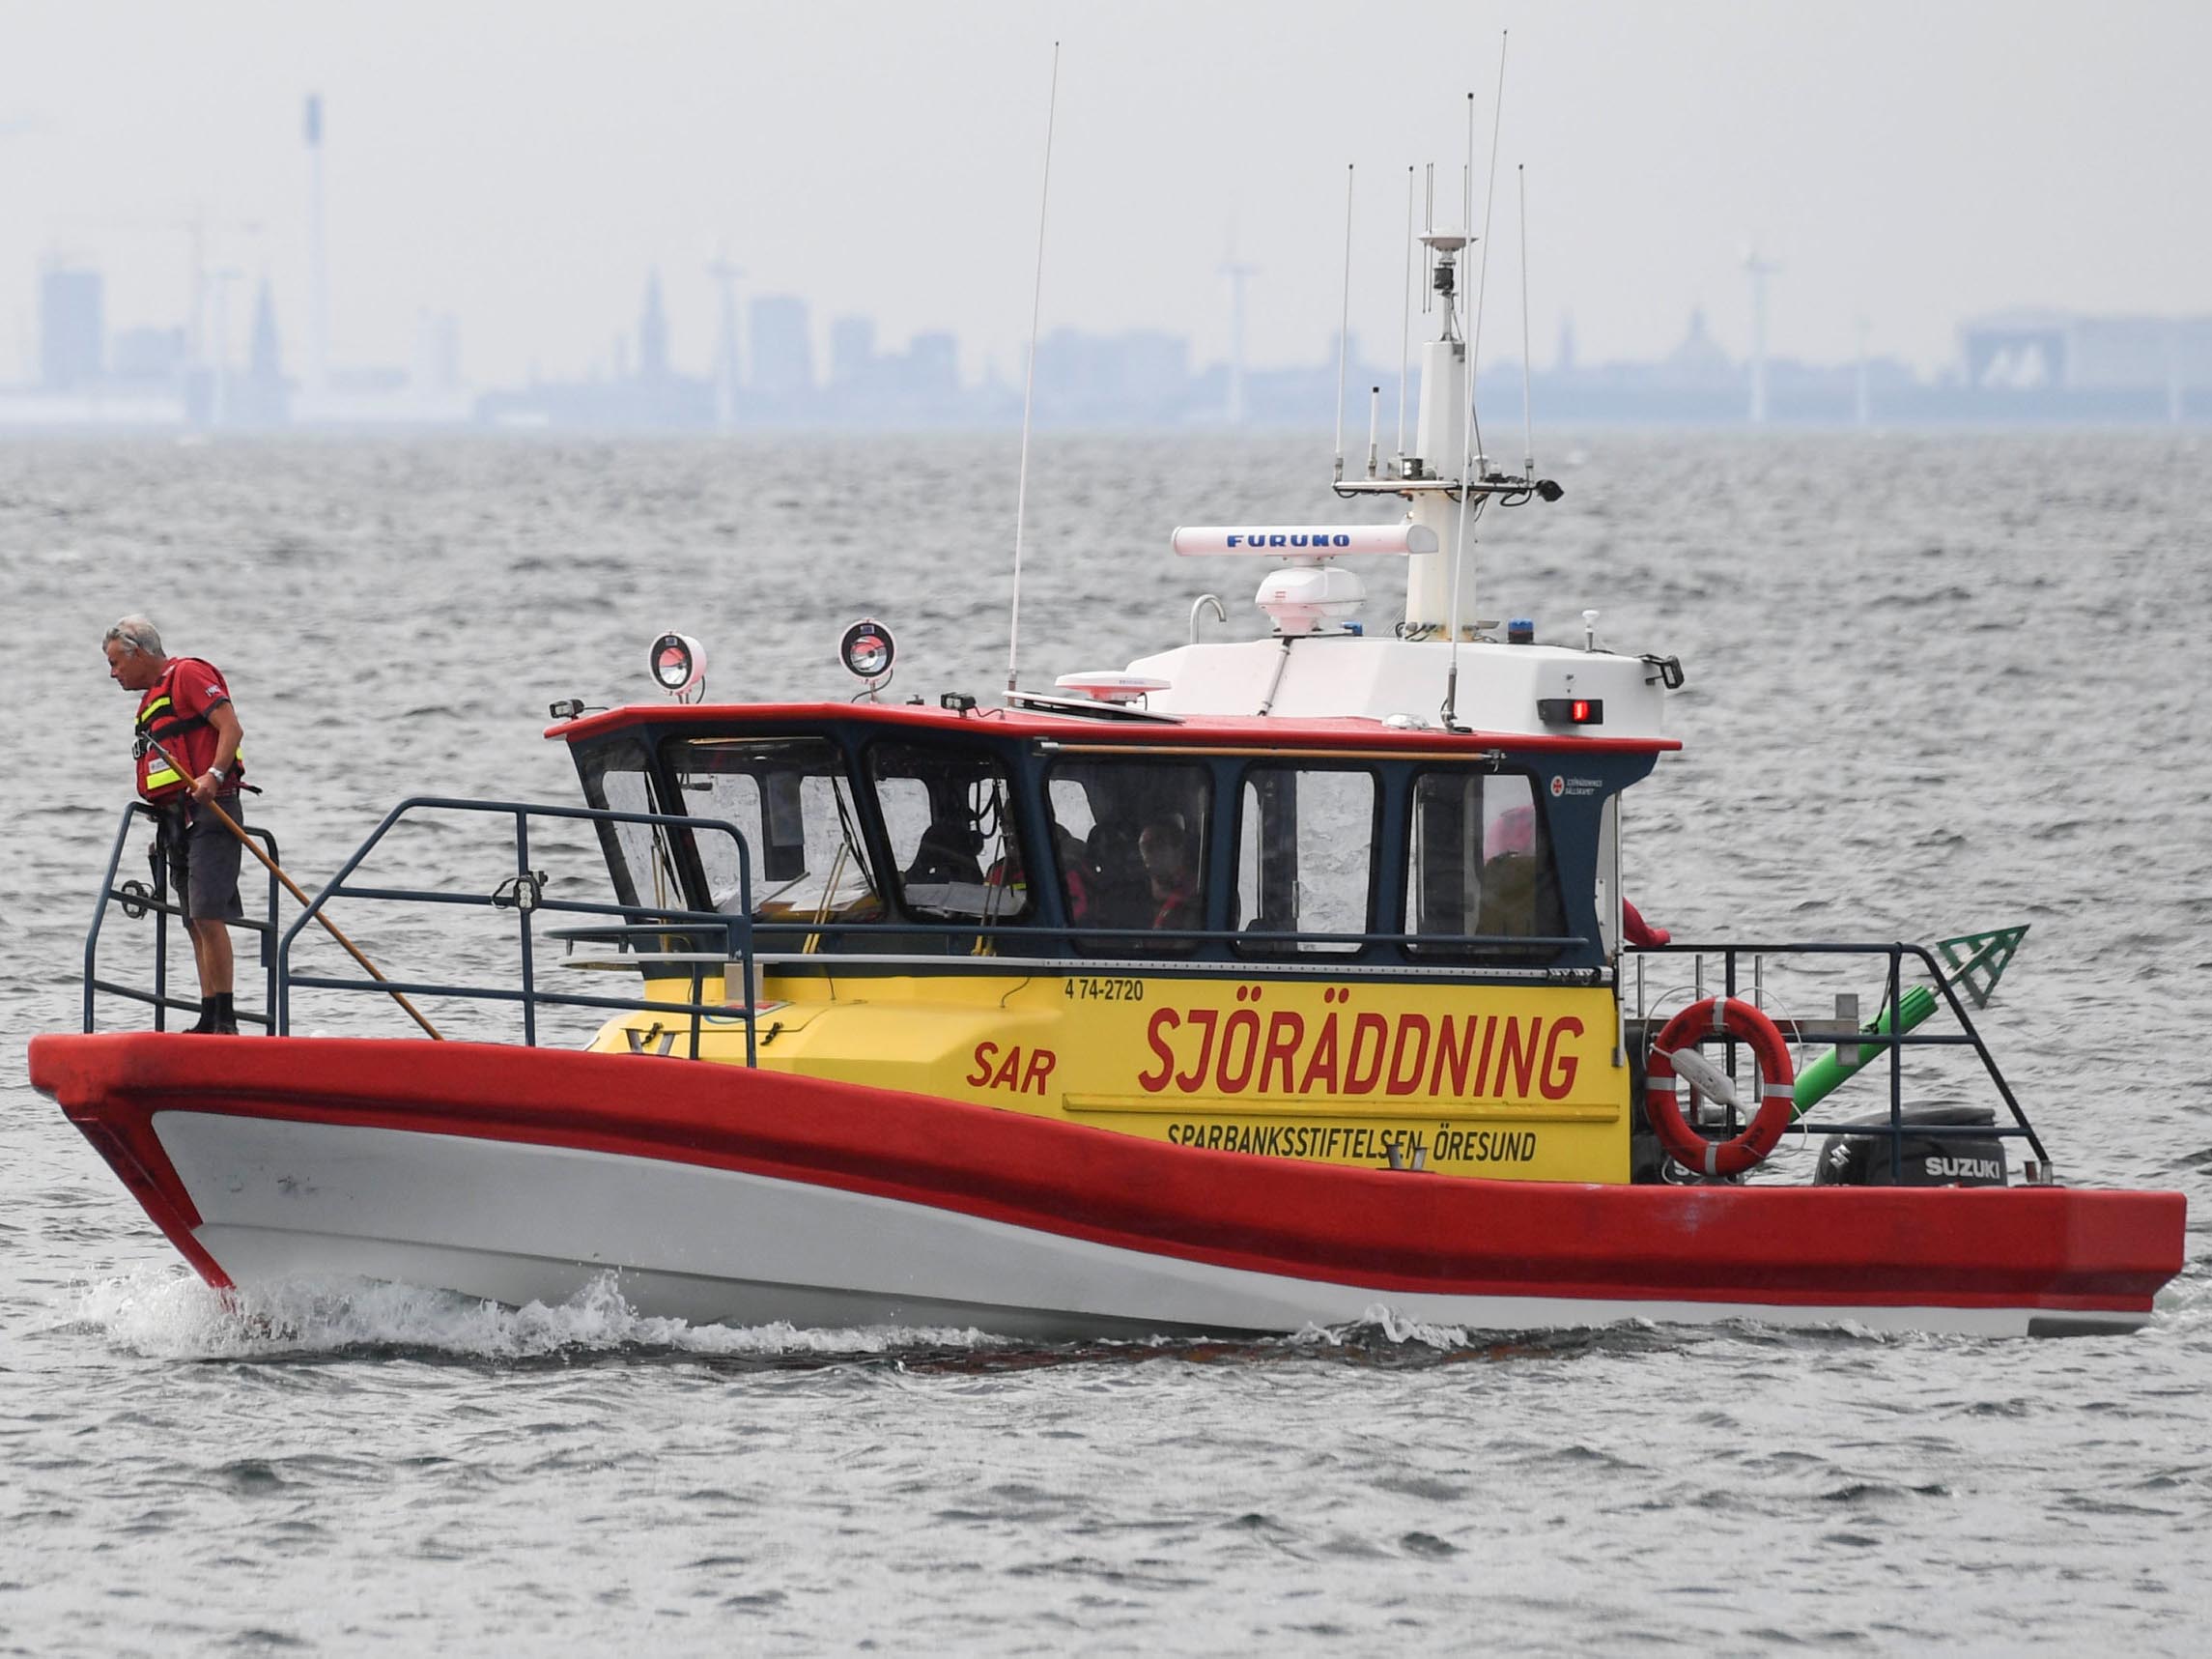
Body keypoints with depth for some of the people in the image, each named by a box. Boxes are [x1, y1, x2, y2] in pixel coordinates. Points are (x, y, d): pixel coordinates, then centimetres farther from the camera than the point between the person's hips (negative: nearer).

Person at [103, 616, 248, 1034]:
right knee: (197, 924, 6)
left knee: (207, 914, -16)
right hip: (177, 819, 10)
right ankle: (210, 1021, 6)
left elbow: (230, 726, -14)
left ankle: (225, 1019, -18)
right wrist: (164, 828, 18)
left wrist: (214, 775, -27)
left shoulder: (189, 675, -3)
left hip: (209, 812, -10)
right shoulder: (152, 698, 25)